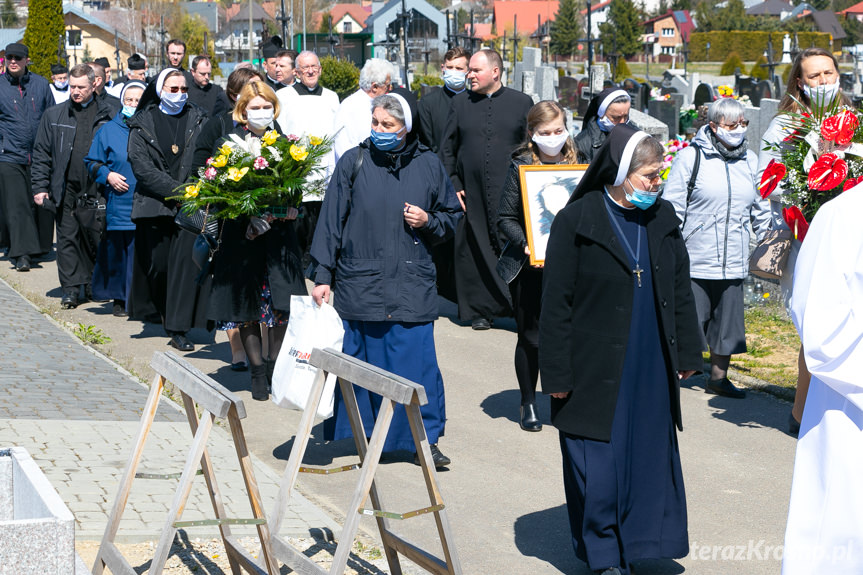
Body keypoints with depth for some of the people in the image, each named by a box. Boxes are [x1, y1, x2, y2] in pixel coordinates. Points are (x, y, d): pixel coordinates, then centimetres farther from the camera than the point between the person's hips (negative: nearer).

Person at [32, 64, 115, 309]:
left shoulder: (107, 115, 4)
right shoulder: (54, 115, 8)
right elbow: (41, 153, 8)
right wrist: (40, 187, 2)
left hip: (97, 190, -1)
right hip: (66, 190, 1)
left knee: (96, 239, 5)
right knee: (67, 238, 1)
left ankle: (93, 285, 22)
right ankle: (71, 288, 6)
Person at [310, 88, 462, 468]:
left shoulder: (428, 165, 5)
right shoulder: (353, 163, 0)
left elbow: (452, 216, 16)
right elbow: (331, 221, 2)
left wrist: (428, 222, -5)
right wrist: (323, 276, -2)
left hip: (412, 287, 1)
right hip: (359, 284, 0)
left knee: (417, 362, -1)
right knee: (358, 360, 6)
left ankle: (425, 437, 12)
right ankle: (354, 434, 21)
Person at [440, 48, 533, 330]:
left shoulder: (522, 103, 5)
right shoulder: (460, 103, 10)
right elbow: (448, 149, 12)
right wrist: (453, 186, 2)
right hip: (472, 195, 2)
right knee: (475, 252, 2)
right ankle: (481, 310, 12)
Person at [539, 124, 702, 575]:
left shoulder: (662, 219, 6)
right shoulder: (576, 221, -9)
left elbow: (680, 292, 13)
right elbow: (556, 302, -8)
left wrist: (686, 354, 11)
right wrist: (557, 373, -10)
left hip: (652, 369, 5)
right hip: (595, 368, -4)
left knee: (648, 454, 8)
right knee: (598, 465, 1)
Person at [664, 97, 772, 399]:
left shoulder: (750, 160, 11)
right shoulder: (691, 157, -4)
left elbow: (761, 209, 21)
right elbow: (672, 209, -3)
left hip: (733, 263, 5)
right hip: (694, 261, -5)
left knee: (727, 321, 11)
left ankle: (718, 377, 26)